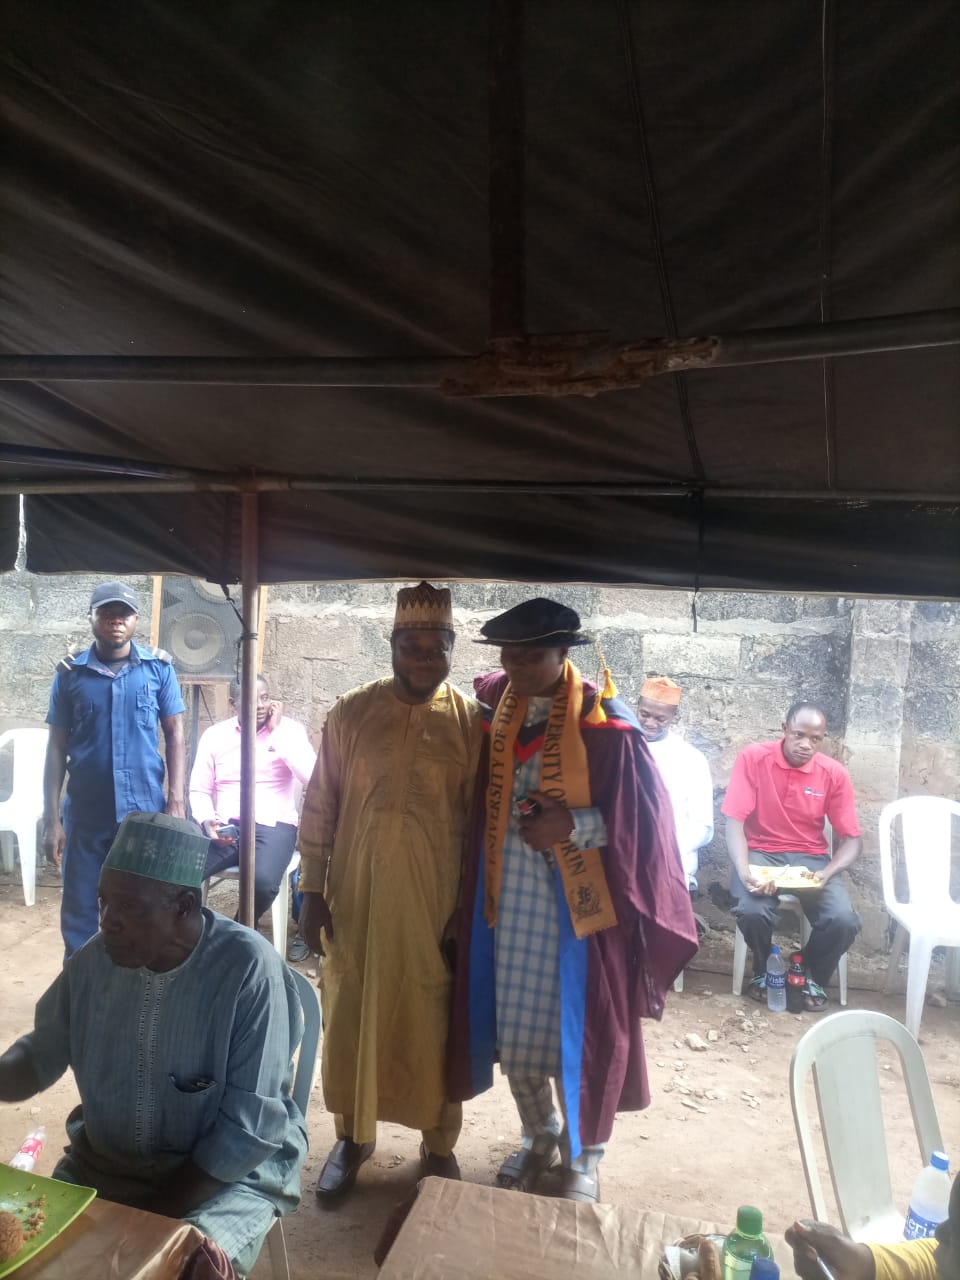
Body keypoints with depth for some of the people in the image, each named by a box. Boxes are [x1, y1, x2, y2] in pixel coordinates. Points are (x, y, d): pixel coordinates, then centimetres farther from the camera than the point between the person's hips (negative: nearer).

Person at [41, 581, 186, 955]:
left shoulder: (158, 667, -1)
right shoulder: (69, 672, 1)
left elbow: (175, 735, 2)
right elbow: (56, 747, 3)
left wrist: (176, 804, -5)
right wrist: (51, 818, -1)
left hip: (146, 812, -1)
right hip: (84, 815, 1)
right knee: (80, 917, 9)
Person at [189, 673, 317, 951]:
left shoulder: (290, 729, 0)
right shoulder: (214, 735, 7)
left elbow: (313, 777, -15)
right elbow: (198, 790, 9)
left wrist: (277, 732, -14)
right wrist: (208, 821, -12)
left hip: (272, 826, -2)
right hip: (224, 827, 2)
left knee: (262, 883, -32)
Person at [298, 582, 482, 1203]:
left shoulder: (472, 720, -5)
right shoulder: (352, 712, -3)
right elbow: (319, 806, 1)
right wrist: (313, 891, 0)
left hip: (436, 903, -1)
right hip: (357, 897, 1)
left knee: (433, 1024, 12)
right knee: (351, 1016, 15)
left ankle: (440, 1145, 35)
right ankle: (354, 1135, 39)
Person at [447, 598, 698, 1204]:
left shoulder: (604, 723, -13)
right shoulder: (495, 702, 0)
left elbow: (641, 815, -11)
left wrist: (573, 825, -21)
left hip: (580, 895, -4)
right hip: (511, 890, 4)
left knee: (581, 1029, 9)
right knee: (513, 1028, 13)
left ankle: (584, 1157, 34)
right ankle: (539, 1139, 40)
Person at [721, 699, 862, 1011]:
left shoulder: (834, 774, -6)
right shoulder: (753, 758, -12)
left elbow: (851, 839, -1)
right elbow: (735, 821, -13)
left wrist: (827, 874, -22)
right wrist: (744, 872, -30)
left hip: (811, 857, 2)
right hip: (761, 852, -2)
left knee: (844, 921, -24)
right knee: (752, 911, -32)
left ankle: (812, 974, 10)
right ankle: (764, 969, 5)